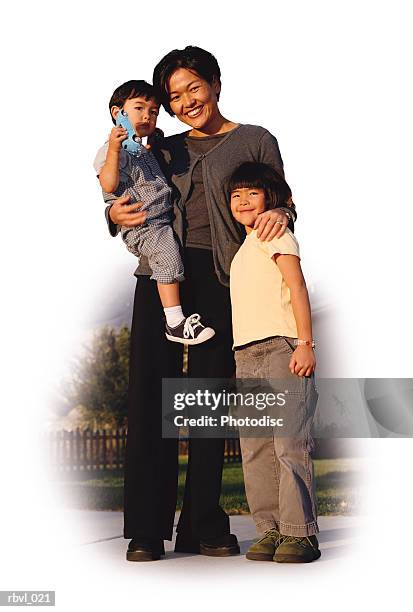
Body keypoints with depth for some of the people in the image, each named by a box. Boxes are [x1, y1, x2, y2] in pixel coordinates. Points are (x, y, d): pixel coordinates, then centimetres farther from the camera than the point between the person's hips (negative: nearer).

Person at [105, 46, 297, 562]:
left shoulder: (255, 141, 12)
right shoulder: (165, 151, 20)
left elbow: (283, 206, 8)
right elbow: (123, 201, 23)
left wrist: (279, 215, -16)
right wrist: (116, 214, -1)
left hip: (222, 279, -2)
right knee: (151, 393, -6)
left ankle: (204, 527, 6)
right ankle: (146, 529, -3)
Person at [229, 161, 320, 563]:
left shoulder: (276, 233, 2)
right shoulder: (243, 250, 26)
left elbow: (296, 285, -8)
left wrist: (305, 342, -17)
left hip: (281, 348, -8)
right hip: (246, 356, 8)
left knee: (290, 444, -10)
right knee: (255, 449, 4)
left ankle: (300, 533, -8)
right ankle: (270, 530, 7)